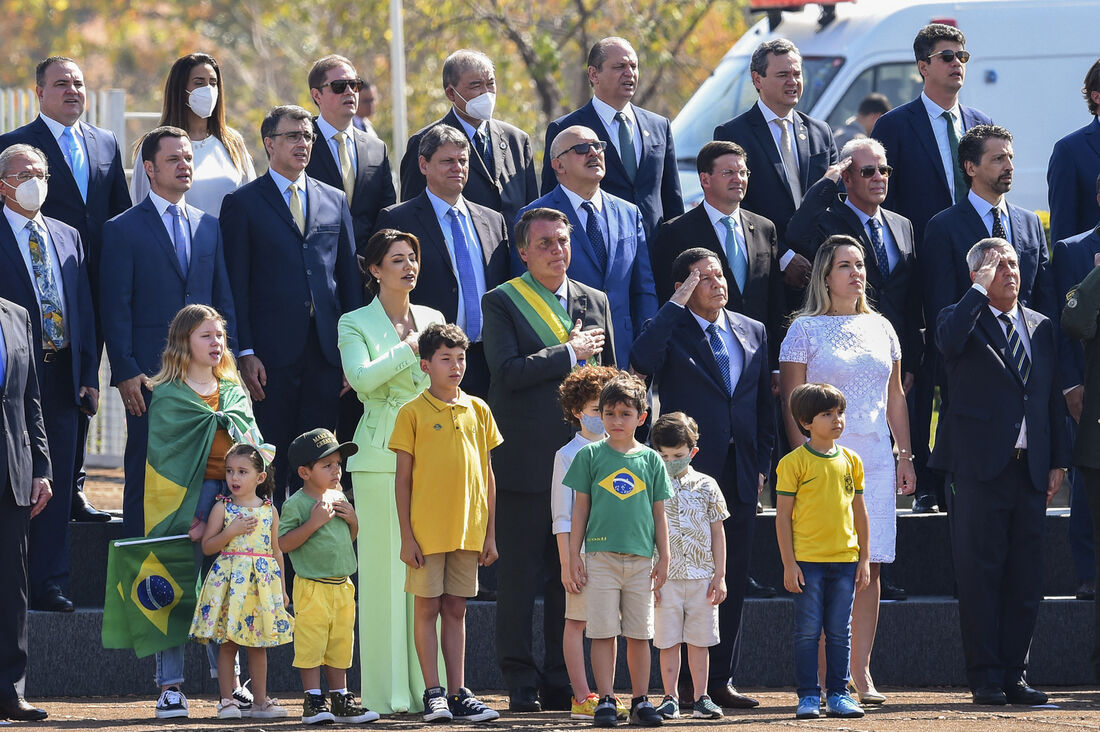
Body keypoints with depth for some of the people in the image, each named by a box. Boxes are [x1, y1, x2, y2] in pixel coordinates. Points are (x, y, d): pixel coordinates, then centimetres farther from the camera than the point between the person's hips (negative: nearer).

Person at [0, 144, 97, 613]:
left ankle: (49, 583, 10)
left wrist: (89, 375, 9)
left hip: (61, 377, 5)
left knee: (55, 482, 6)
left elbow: (85, 310, 16)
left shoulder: (67, 238, 16)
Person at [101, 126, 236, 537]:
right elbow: (115, 309, -4)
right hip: (149, 374, -4)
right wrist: (125, 372, -12)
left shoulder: (209, 227, 15)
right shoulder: (123, 230, 0)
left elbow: (224, 301, 16)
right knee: (145, 472, -2)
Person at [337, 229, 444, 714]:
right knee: (384, 572, -5)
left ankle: (429, 687, 6)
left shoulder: (433, 319, 15)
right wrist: (408, 349, -12)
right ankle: (388, 694, -2)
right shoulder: (355, 324, 2)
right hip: (381, 458, -4)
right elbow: (361, 377, -16)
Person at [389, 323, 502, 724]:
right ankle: (433, 694, 5)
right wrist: (406, 537, -7)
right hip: (427, 531, -3)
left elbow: (487, 476, 11)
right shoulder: (413, 413, -3)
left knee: (455, 610, 8)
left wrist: (490, 533, 8)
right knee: (427, 608, 1)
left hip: (467, 531, 3)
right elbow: (403, 479, -3)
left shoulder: (478, 411, 8)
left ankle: (458, 694, 9)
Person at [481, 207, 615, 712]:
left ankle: (562, 681, 12)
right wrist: (571, 353, -10)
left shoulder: (595, 302, 14)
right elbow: (508, 370, -15)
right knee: (520, 579, -2)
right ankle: (521, 684, 3)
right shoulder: (502, 303, -1)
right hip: (525, 460, -4)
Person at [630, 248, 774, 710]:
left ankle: (720, 680, 12)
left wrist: (762, 464, 10)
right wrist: (677, 304, -18)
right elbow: (642, 361, -23)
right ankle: (686, 684, 0)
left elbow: (765, 403, 18)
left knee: (732, 581, 7)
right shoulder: (669, 330, -1)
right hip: (689, 473, -5)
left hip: (740, 477, 5)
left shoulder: (752, 333, 14)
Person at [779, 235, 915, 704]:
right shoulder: (805, 330, 0)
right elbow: (792, 402, -3)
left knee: (869, 568, 1)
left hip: (875, 461, 5)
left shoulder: (880, 328, 15)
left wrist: (905, 456, 12)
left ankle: (861, 672, 5)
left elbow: (895, 398, 18)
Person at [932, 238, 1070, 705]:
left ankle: (1015, 675, 11)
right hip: (980, 467, -5)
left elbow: (1053, 397, 17)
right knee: (980, 574, -3)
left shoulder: (1039, 327, 16)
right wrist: (981, 289, -16)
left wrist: (1058, 461, 10)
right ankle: (985, 678, 1)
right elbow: (949, 339, -25)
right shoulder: (963, 320, 1)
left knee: (1025, 578, 5)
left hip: (1030, 469, 5)